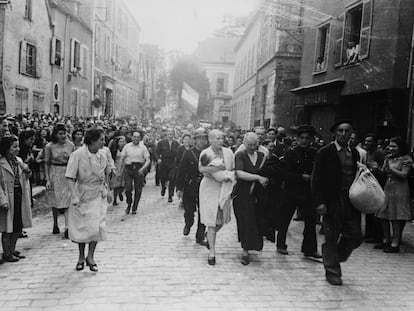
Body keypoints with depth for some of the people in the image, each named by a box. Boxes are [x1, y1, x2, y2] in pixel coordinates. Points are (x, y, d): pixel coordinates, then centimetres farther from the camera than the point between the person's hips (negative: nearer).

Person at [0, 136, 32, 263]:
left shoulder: (19, 161, 8)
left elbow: (25, 179, 17)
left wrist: (27, 171, -5)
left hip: (20, 196, 7)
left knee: (18, 226, 13)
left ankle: (12, 250, 28)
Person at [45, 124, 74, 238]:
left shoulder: (71, 145, -3)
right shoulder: (49, 146, -7)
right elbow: (47, 163, -1)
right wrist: (47, 179, -6)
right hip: (55, 174, 0)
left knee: (68, 200, -6)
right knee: (55, 200, 10)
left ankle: (67, 228, -6)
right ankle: (55, 224, 29)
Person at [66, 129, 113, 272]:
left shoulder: (102, 155, -3)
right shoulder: (78, 154, -16)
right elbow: (70, 178, -17)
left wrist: (107, 190, 14)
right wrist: (75, 196, -24)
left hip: (98, 195, 3)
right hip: (82, 194, -2)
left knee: (97, 226, -4)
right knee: (81, 227, 8)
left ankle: (90, 257, 14)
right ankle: (81, 257, 28)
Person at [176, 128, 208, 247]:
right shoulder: (188, 154, -3)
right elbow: (181, 171, -4)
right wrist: (179, 188, -7)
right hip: (189, 188, -1)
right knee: (189, 213, 12)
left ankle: (200, 237, 17)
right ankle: (188, 225, 45)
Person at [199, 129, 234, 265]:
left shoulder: (228, 152, 4)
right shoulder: (205, 153, -8)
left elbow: (233, 170, 10)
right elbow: (202, 169, -25)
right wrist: (219, 168, -30)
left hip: (224, 188, 4)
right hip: (209, 189, -4)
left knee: (221, 220, 11)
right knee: (212, 221, -2)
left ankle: (209, 236, 42)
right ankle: (212, 251, 7)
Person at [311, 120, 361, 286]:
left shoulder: (355, 153, 11)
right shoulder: (325, 153, -4)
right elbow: (316, 180, -7)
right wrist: (319, 202, -14)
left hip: (351, 202, 5)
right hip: (332, 202, -5)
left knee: (355, 237, 4)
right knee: (332, 239, 4)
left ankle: (333, 257, 30)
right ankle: (332, 272, 20)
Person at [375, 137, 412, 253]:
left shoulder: (406, 159, -5)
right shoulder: (388, 158, 14)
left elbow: (404, 175, -13)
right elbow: (384, 173, 12)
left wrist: (391, 168, -13)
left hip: (399, 190, -7)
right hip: (387, 188, 7)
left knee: (396, 218, -4)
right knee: (383, 216, 7)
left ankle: (395, 244, 2)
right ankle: (386, 240, 19)